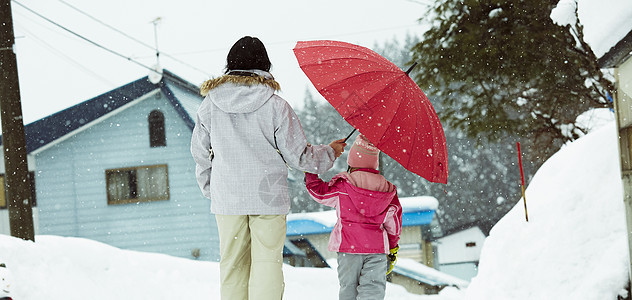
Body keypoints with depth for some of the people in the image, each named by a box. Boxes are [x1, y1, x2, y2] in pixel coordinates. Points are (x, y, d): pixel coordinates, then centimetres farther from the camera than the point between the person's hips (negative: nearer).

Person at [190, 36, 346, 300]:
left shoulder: (209, 105, 2)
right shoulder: (275, 106, -6)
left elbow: (200, 153, 10)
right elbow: (298, 154, -2)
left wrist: (210, 189, 25)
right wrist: (329, 153, 17)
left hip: (226, 198, 3)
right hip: (268, 198, -2)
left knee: (232, 263, 9)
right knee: (267, 262, -1)